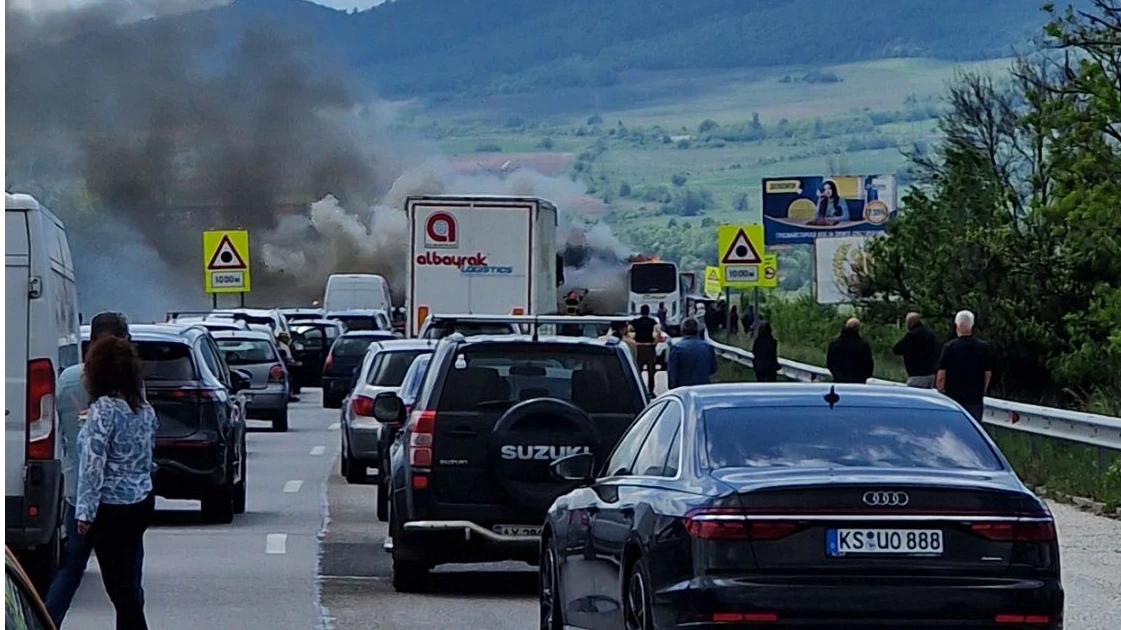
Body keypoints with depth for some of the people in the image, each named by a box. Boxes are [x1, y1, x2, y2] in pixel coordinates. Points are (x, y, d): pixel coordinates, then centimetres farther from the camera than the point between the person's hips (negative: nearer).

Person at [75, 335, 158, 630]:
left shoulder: (104, 409, -16)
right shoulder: (145, 408, 8)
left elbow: (93, 464, -18)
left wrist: (85, 511, -16)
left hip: (112, 507, -8)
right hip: (142, 501, 8)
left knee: (119, 585, -4)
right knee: (127, 583, 15)